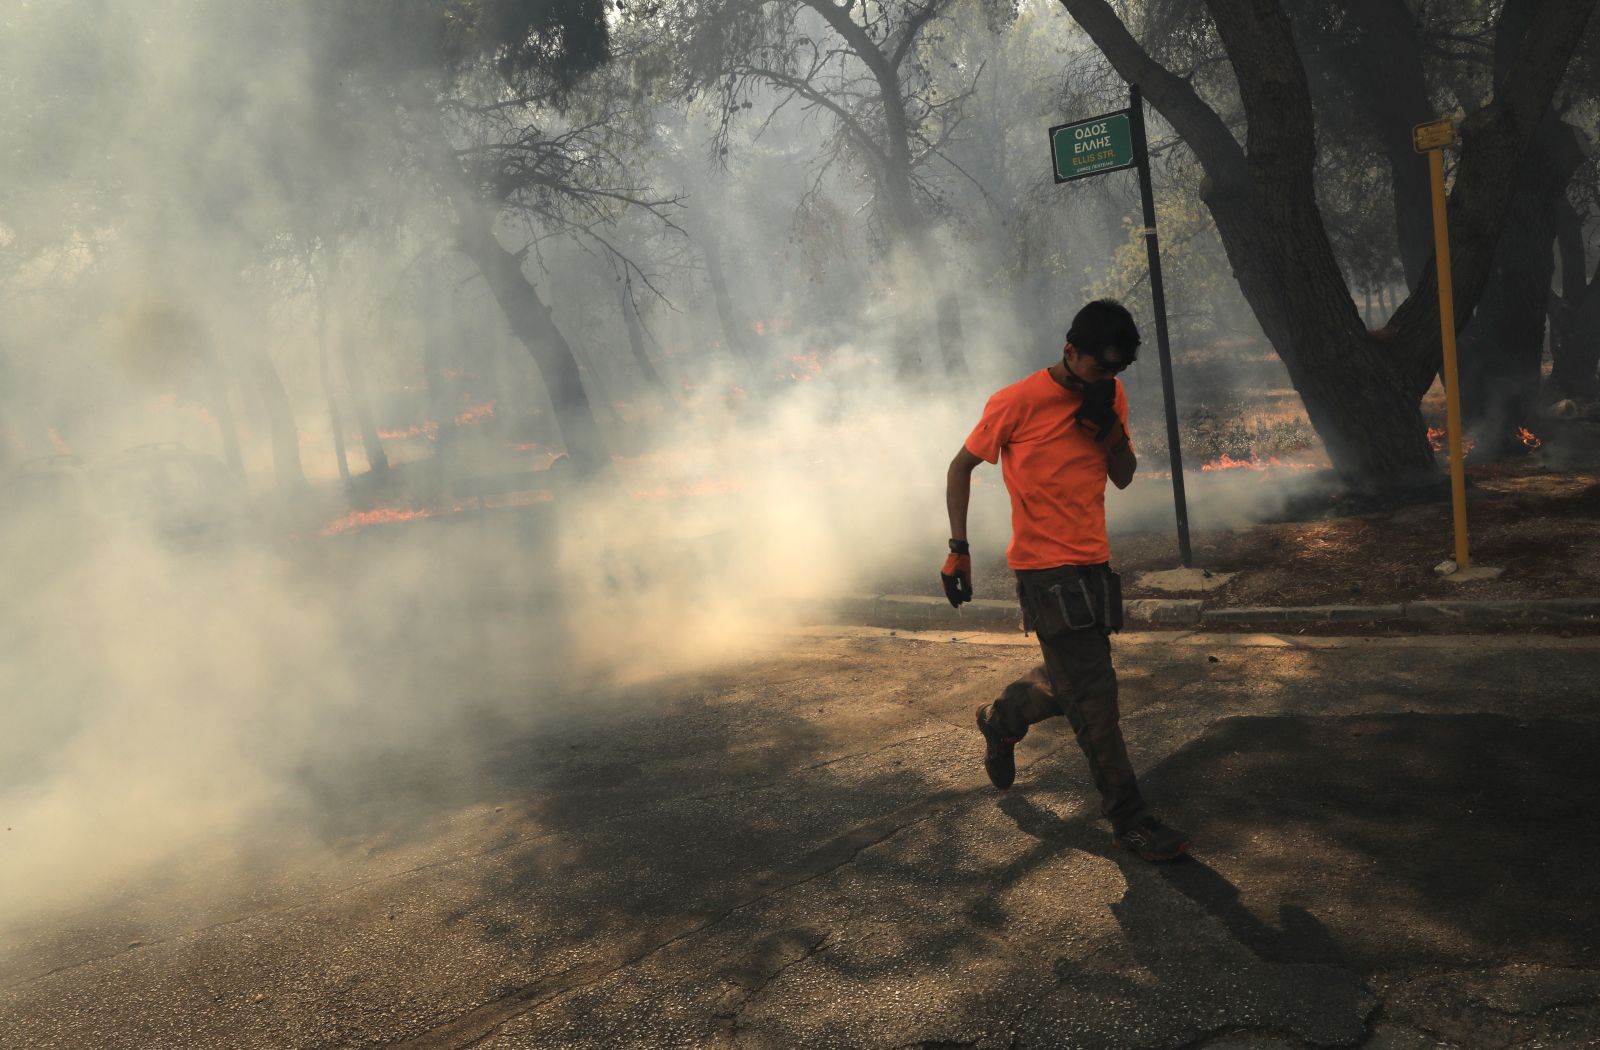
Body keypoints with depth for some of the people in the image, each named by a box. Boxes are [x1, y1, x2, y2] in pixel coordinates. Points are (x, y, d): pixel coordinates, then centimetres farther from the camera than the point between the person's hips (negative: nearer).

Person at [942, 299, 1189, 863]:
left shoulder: (1110, 397, 6)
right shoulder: (1016, 403, -12)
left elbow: (1124, 477, 9)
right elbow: (961, 467, -2)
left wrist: (1111, 429, -10)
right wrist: (959, 550, -5)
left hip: (1093, 563, 7)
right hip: (1045, 568, -7)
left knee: (1071, 682, 17)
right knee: (1094, 694, -7)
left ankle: (1001, 718, 45)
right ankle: (1128, 818, 2)